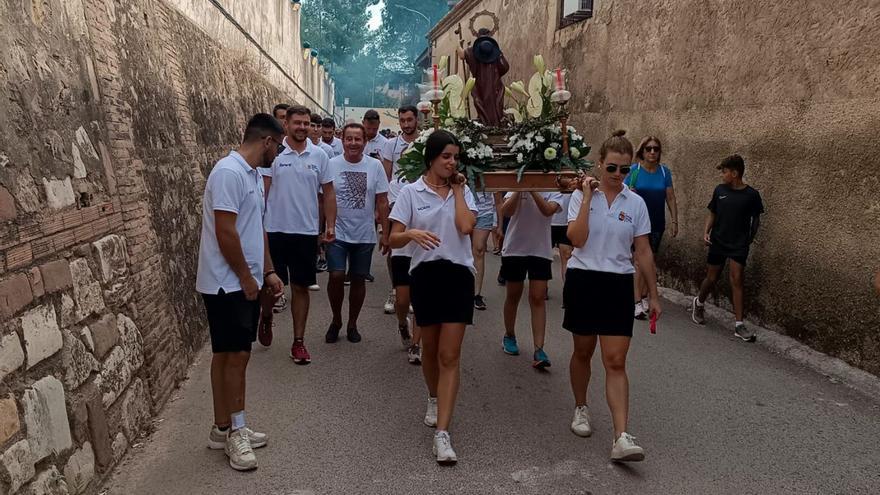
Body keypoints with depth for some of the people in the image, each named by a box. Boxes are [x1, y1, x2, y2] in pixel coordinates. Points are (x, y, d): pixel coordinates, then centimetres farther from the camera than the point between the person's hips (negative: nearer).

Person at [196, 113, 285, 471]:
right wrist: (247, 279, -15)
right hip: (228, 284, -9)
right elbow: (225, 232, -22)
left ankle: (229, 428, 24)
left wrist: (267, 271, 16)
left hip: (247, 283, 9)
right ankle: (231, 431, 12)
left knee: (237, 355, 14)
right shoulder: (228, 172, -18)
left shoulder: (252, 174, 13)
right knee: (232, 356, -1)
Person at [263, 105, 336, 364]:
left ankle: (299, 341, 18)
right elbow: (262, 190, -4)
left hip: (306, 231, 2)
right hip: (275, 230, -2)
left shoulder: (319, 155, 3)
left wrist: (330, 225, 1)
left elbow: (328, 192, 7)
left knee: (301, 287, 8)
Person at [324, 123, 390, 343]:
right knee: (336, 276, -10)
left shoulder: (375, 166, -1)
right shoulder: (331, 165, -3)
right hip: (337, 233, -1)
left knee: (358, 279, 8)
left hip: (364, 235, 1)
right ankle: (336, 320, 14)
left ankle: (352, 324, 25)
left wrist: (385, 233, -1)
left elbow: (382, 202, 1)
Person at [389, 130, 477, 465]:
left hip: (458, 274, 0)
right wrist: (412, 233, -24)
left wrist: (457, 189, -4)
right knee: (430, 349, 16)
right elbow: (394, 239, -3)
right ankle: (434, 401, 44)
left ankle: (442, 434, -3)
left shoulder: (462, 192, 6)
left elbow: (465, 226, -13)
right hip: (426, 274, 0)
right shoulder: (411, 192, 1)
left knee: (449, 356, -4)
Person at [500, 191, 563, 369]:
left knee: (538, 299, -4)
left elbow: (548, 210, -21)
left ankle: (538, 351, -4)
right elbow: (506, 211, -16)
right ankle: (509, 336, 34)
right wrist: (519, 189, -22)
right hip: (515, 248, 1)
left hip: (541, 251, 0)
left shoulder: (554, 191, 1)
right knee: (513, 295, 12)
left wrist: (533, 189, -26)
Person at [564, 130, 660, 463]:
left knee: (616, 362, -4)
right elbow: (577, 239, -16)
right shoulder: (581, 196, -2)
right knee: (583, 351, 14)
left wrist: (653, 295, 7)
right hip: (583, 281, -1)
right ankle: (581, 408, 37)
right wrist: (587, 198, -16)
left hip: (618, 285, 1)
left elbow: (643, 251, 6)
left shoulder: (636, 203, 2)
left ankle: (621, 437, -4)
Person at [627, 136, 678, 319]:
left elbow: (671, 198, 6)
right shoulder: (634, 170, -5)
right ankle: (637, 302, -9)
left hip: (657, 223, 4)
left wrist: (675, 221, 4)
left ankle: (644, 297, 26)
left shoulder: (664, 171, 2)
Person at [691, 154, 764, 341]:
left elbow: (756, 219, 5)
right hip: (718, 242, 2)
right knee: (711, 278, 10)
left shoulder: (751, 195, -6)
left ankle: (739, 325, -1)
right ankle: (698, 303, 39)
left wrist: (750, 239, 7)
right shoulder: (720, 190, 0)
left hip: (739, 245, -2)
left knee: (737, 280, -6)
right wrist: (706, 232, -3)